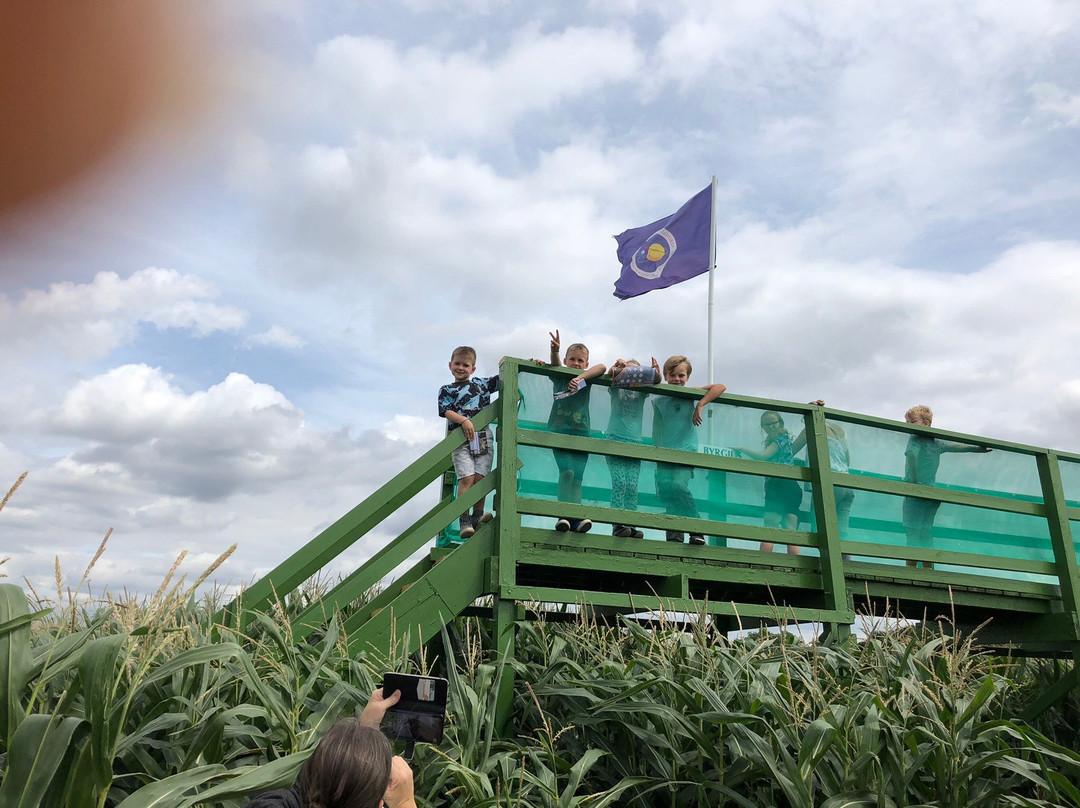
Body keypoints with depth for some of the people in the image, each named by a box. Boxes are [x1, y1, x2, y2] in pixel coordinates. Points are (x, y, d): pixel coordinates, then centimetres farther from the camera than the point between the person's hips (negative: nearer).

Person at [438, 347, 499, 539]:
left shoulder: (482, 383, 20)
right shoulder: (446, 390, 14)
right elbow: (446, 411, -1)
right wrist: (463, 420, -17)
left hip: (483, 435, 2)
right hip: (461, 437, -2)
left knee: (480, 477, -6)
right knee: (466, 478, -13)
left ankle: (477, 516, -1)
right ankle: (465, 521, -12)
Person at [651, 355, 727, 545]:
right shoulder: (658, 398, 10)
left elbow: (720, 387, -3)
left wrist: (700, 405, -14)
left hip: (686, 451, -3)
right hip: (664, 452, 3)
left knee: (678, 486, -22)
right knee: (665, 488, -12)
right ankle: (674, 535, -2)